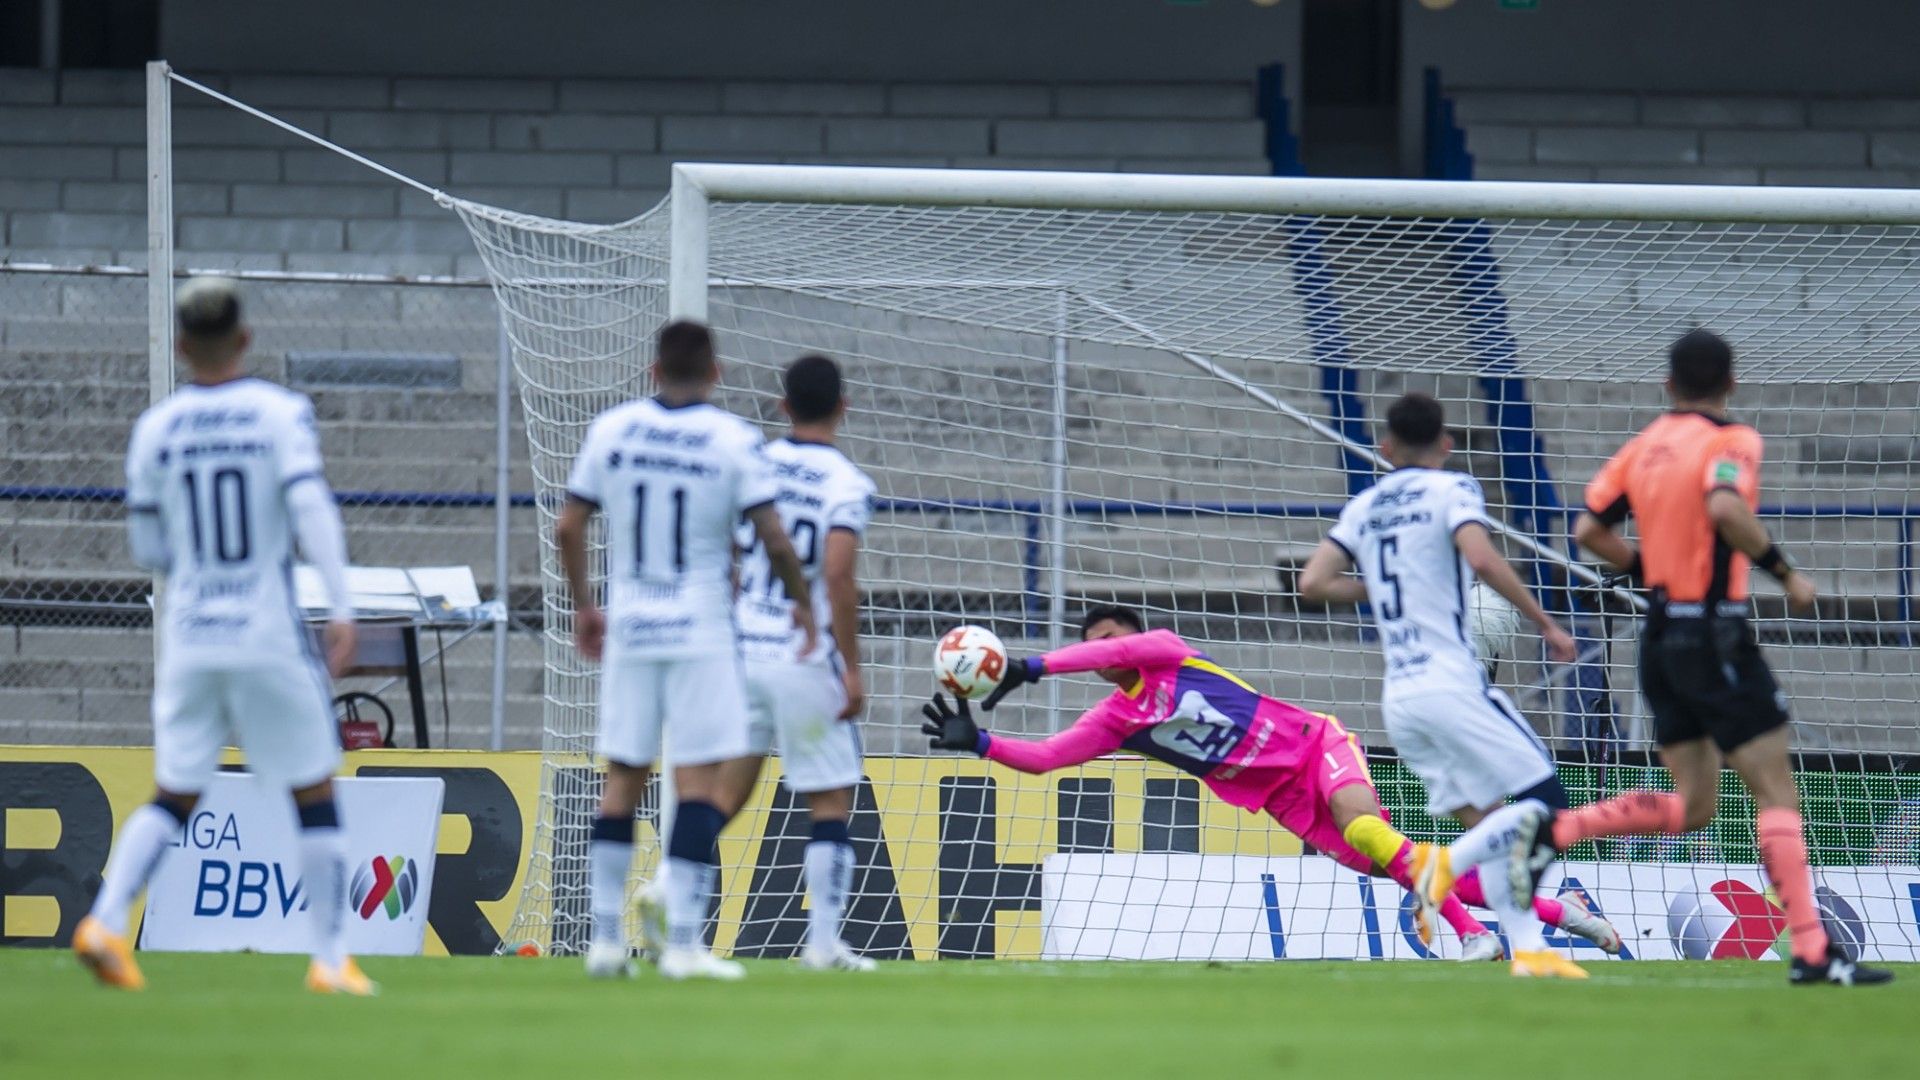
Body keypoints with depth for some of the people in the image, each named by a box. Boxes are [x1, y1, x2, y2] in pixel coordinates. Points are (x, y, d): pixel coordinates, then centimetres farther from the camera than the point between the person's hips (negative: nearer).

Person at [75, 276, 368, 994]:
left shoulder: (155, 429, 3)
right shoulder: (282, 414, -5)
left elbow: (149, 548, 9)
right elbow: (311, 506, -16)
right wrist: (340, 608, -18)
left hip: (188, 637, 3)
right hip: (271, 638, -3)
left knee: (173, 796, 10)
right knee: (314, 794, 7)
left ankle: (106, 917, -11)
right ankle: (331, 958, 6)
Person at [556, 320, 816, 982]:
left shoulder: (611, 430, 2)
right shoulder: (733, 440, -7)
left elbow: (568, 530, 5)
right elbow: (773, 539, -10)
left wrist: (583, 605, 19)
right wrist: (801, 604, 7)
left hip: (628, 629, 3)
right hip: (701, 630, -3)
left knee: (622, 778, 11)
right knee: (700, 779, -2)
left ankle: (606, 937, 12)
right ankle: (683, 941, -8)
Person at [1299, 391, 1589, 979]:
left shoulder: (1364, 507, 15)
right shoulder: (1452, 489, -1)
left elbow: (1313, 582, 7)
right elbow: (1481, 559, -19)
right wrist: (1546, 623, -11)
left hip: (1397, 697, 6)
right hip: (1451, 682, -6)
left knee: (1490, 824, 9)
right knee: (1546, 802, -4)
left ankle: (1529, 949, -3)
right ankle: (1449, 863, -24)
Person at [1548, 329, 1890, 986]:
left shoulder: (1645, 447, 10)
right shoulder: (1731, 441, -10)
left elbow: (1589, 530, 12)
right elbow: (1725, 510, -29)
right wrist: (1785, 571, -19)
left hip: (1662, 635, 7)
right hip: (1715, 632, -7)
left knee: (1692, 805, 14)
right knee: (1776, 790, -5)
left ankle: (1554, 832, 0)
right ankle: (1811, 951, -12)